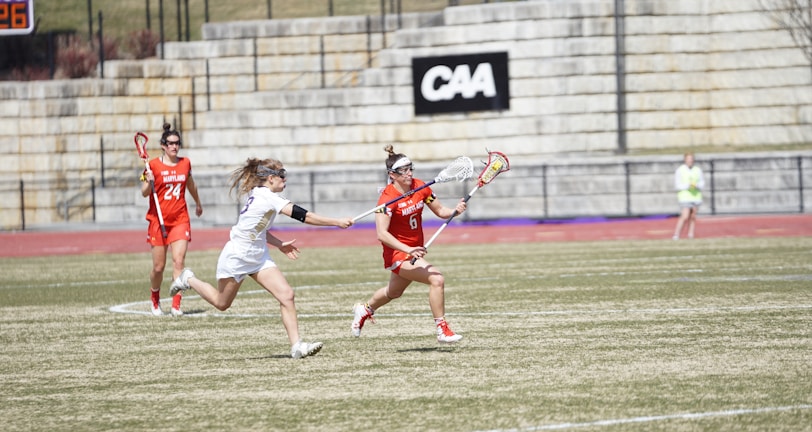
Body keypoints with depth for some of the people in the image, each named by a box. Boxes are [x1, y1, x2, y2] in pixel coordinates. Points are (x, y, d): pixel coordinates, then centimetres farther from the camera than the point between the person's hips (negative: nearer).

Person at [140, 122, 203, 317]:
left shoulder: (185, 163, 5)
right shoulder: (154, 165, -5)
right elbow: (145, 193, -6)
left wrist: (198, 204, 39)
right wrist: (148, 181, -27)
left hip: (180, 220, 2)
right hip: (158, 220, -2)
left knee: (179, 261, -14)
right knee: (159, 266, 3)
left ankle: (176, 305, -15)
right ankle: (155, 300, 30)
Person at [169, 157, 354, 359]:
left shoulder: (261, 195, 3)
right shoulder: (267, 197, -25)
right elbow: (304, 216, -30)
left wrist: (280, 244, 8)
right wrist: (337, 222, -29)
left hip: (258, 257, 9)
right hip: (236, 257, -9)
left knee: (287, 295, -9)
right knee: (222, 303, 12)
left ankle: (296, 346, -10)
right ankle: (189, 280, 36)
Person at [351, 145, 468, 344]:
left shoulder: (420, 187, -5)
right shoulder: (388, 197, -24)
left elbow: (440, 211, 6)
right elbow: (382, 234, -33)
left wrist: (455, 210, -17)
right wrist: (408, 250, -44)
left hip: (415, 250, 8)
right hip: (397, 253, -8)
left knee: (394, 292, 29)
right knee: (437, 279, -25)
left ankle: (364, 310, 57)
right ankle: (442, 330, -17)